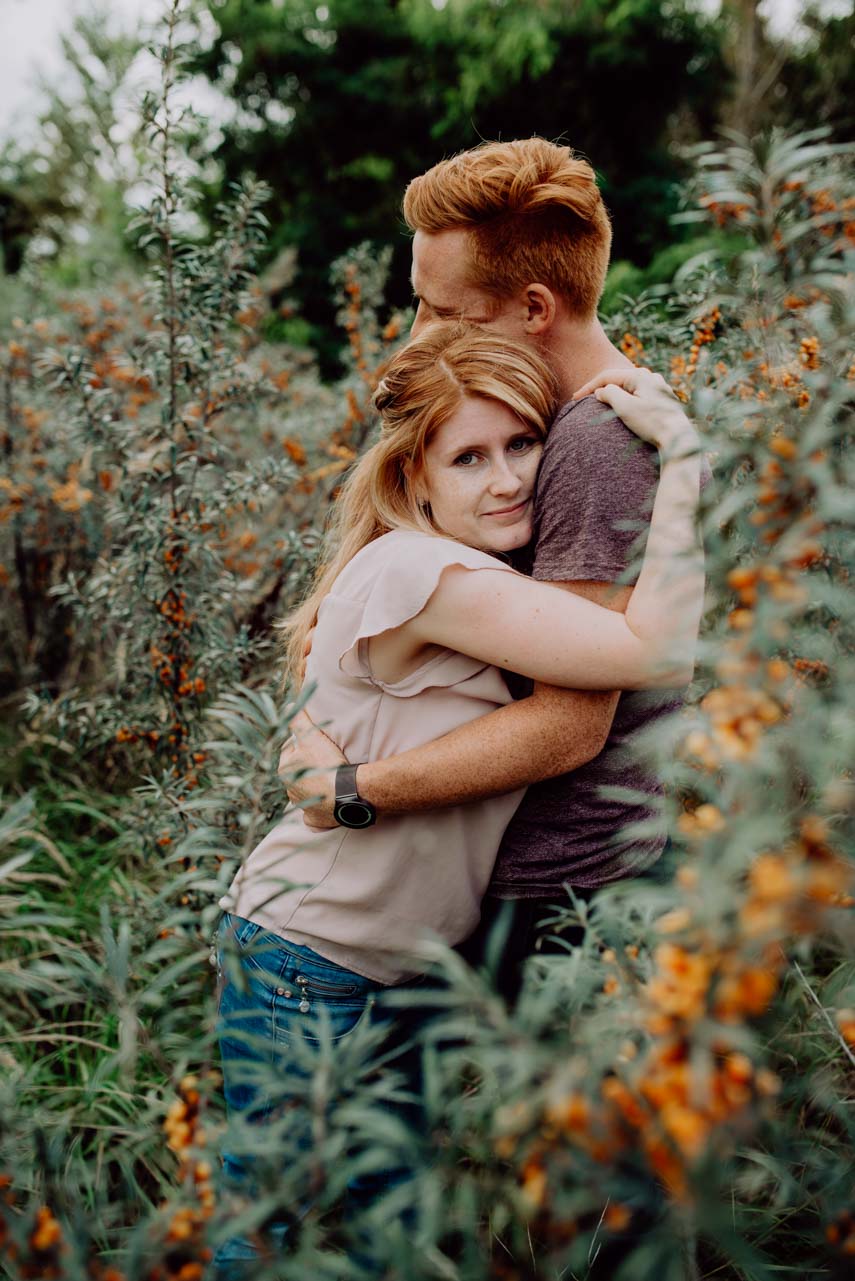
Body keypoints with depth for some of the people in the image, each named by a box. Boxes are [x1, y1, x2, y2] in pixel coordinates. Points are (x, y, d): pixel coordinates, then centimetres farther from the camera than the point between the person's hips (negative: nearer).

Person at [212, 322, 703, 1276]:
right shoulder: (418, 571, -26)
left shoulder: (492, 584, 4)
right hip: (304, 972, -9)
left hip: (408, 968, 9)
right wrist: (681, 450, -25)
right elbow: (657, 652, -31)